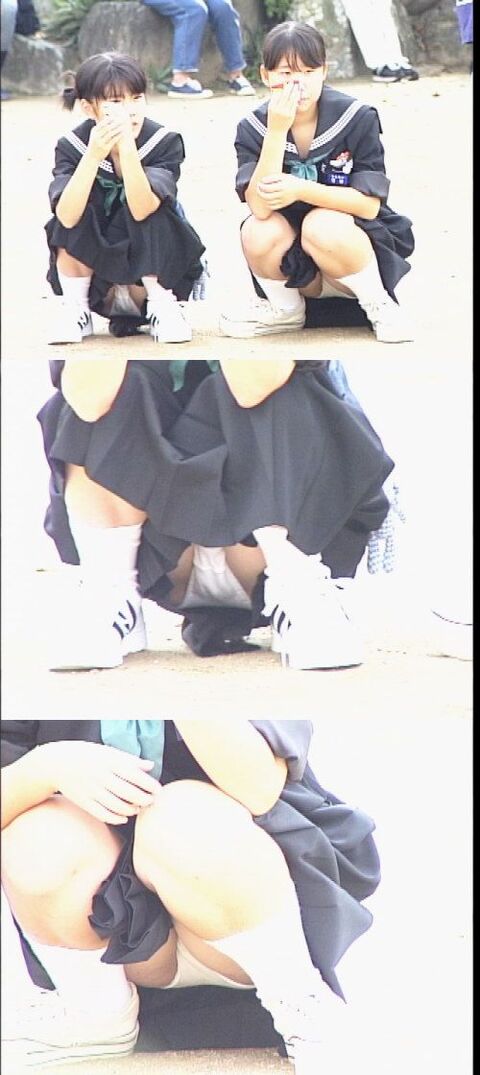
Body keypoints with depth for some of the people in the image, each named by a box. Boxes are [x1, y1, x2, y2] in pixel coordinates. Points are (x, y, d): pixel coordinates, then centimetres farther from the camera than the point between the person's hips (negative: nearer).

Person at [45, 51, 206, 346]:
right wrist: (94, 155, -40)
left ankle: (161, 305, -11)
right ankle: (76, 309, -10)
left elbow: (141, 210, -33)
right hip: (91, 274, 1)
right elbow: (67, 218, -30)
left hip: (153, 269, -1)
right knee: (73, 214, -23)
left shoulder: (165, 142, -17)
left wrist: (126, 146, -45)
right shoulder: (71, 146, -13)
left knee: (150, 208, -27)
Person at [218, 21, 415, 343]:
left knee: (321, 226, -33)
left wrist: (301, 189, -31)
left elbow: (369, 205, -18)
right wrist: (277, 130, -31)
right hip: (298, 268, 3)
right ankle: (285, 310, 2)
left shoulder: (357, 119, -14)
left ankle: (380, 305, -9)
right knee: (259, 232, -27)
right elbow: (261, 207, -23)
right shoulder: (253, 129, -9)